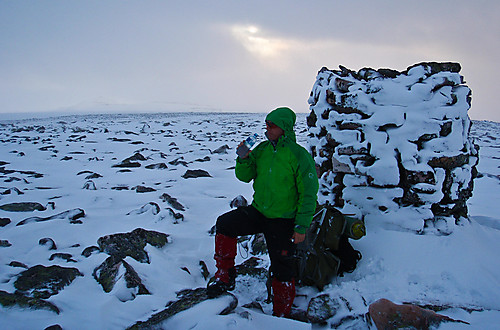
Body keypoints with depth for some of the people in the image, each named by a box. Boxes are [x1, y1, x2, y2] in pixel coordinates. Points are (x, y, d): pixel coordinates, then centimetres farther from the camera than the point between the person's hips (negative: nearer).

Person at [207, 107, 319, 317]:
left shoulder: (299, 156, -15)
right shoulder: (262, 149, 2)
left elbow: (308, 194, -14)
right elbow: (245, 176, 8)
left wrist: (301, 227, -16)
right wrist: (244, 160, -14)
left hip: (283, 221, -4)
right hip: (258, 211, 5)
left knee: (281, 270, 6)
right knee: (225, 223, -17)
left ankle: (281, 315, 29)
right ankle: (225, 276, -1)